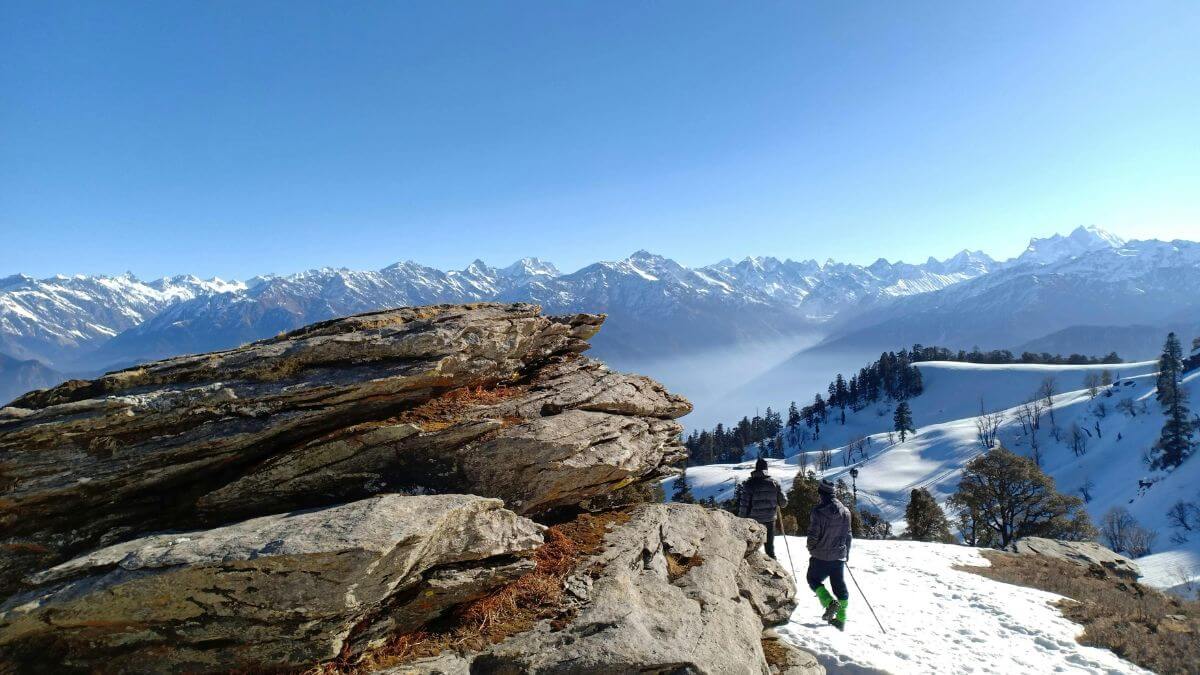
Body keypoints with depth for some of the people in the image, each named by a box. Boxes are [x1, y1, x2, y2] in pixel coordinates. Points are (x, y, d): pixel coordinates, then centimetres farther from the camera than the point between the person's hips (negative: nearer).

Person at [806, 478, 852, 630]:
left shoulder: (818, 511, -18)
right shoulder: (845, 511, 0)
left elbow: (813, 534, -16)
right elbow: (848, 535, 8)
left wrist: (811, 549, 4)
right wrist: (846, 553, 21)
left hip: (821, 556, -5)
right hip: (839, 556, 5)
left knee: (813, 579, 14)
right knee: (839, 585, 14)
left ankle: (830, 602, -8)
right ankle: (841, 619, 17)